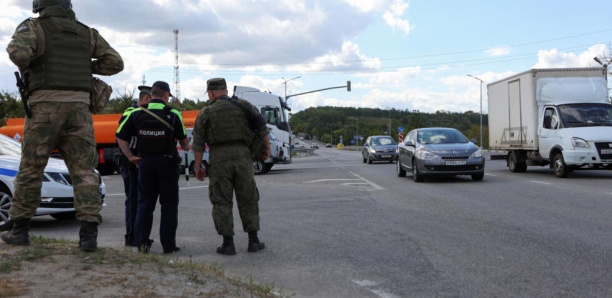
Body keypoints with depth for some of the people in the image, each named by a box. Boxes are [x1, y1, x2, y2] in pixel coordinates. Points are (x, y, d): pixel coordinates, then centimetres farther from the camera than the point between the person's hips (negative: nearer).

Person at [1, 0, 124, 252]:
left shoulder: (32, 27, 3)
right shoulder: (88, 33, 15)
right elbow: (116, 63, 13)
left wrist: (24, 66, 5)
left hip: (45, 107, -2)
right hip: (79, 109, 2)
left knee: (30, 169, 9)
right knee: (84, 172, -1)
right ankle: (89, 234, -11)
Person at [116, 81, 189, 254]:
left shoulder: (137, 114, 3)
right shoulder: (173, 114, -5)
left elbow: (120, 136, 2)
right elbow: (184, 141, 1)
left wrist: (130, 157, 7)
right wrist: (187, 148, 23)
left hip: (145, 162, 3)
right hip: (167, 162, -3)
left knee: (144, 202, 11)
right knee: (169, 204, 4)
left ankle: (141, 241, 9)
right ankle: (168, 244, 4)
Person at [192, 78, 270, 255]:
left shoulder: (205, 113, 4)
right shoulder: (243, 106, 6)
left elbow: (198, 143, 2)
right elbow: (262, 127, 3)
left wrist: (197, 167, 8)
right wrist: (267, 148, 14)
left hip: (219, 159, -1)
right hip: (242, 156, 2)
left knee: (221, 202, 5)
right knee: (248, 199, 9)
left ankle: (228, 244, 4)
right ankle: (253, 241, 11)